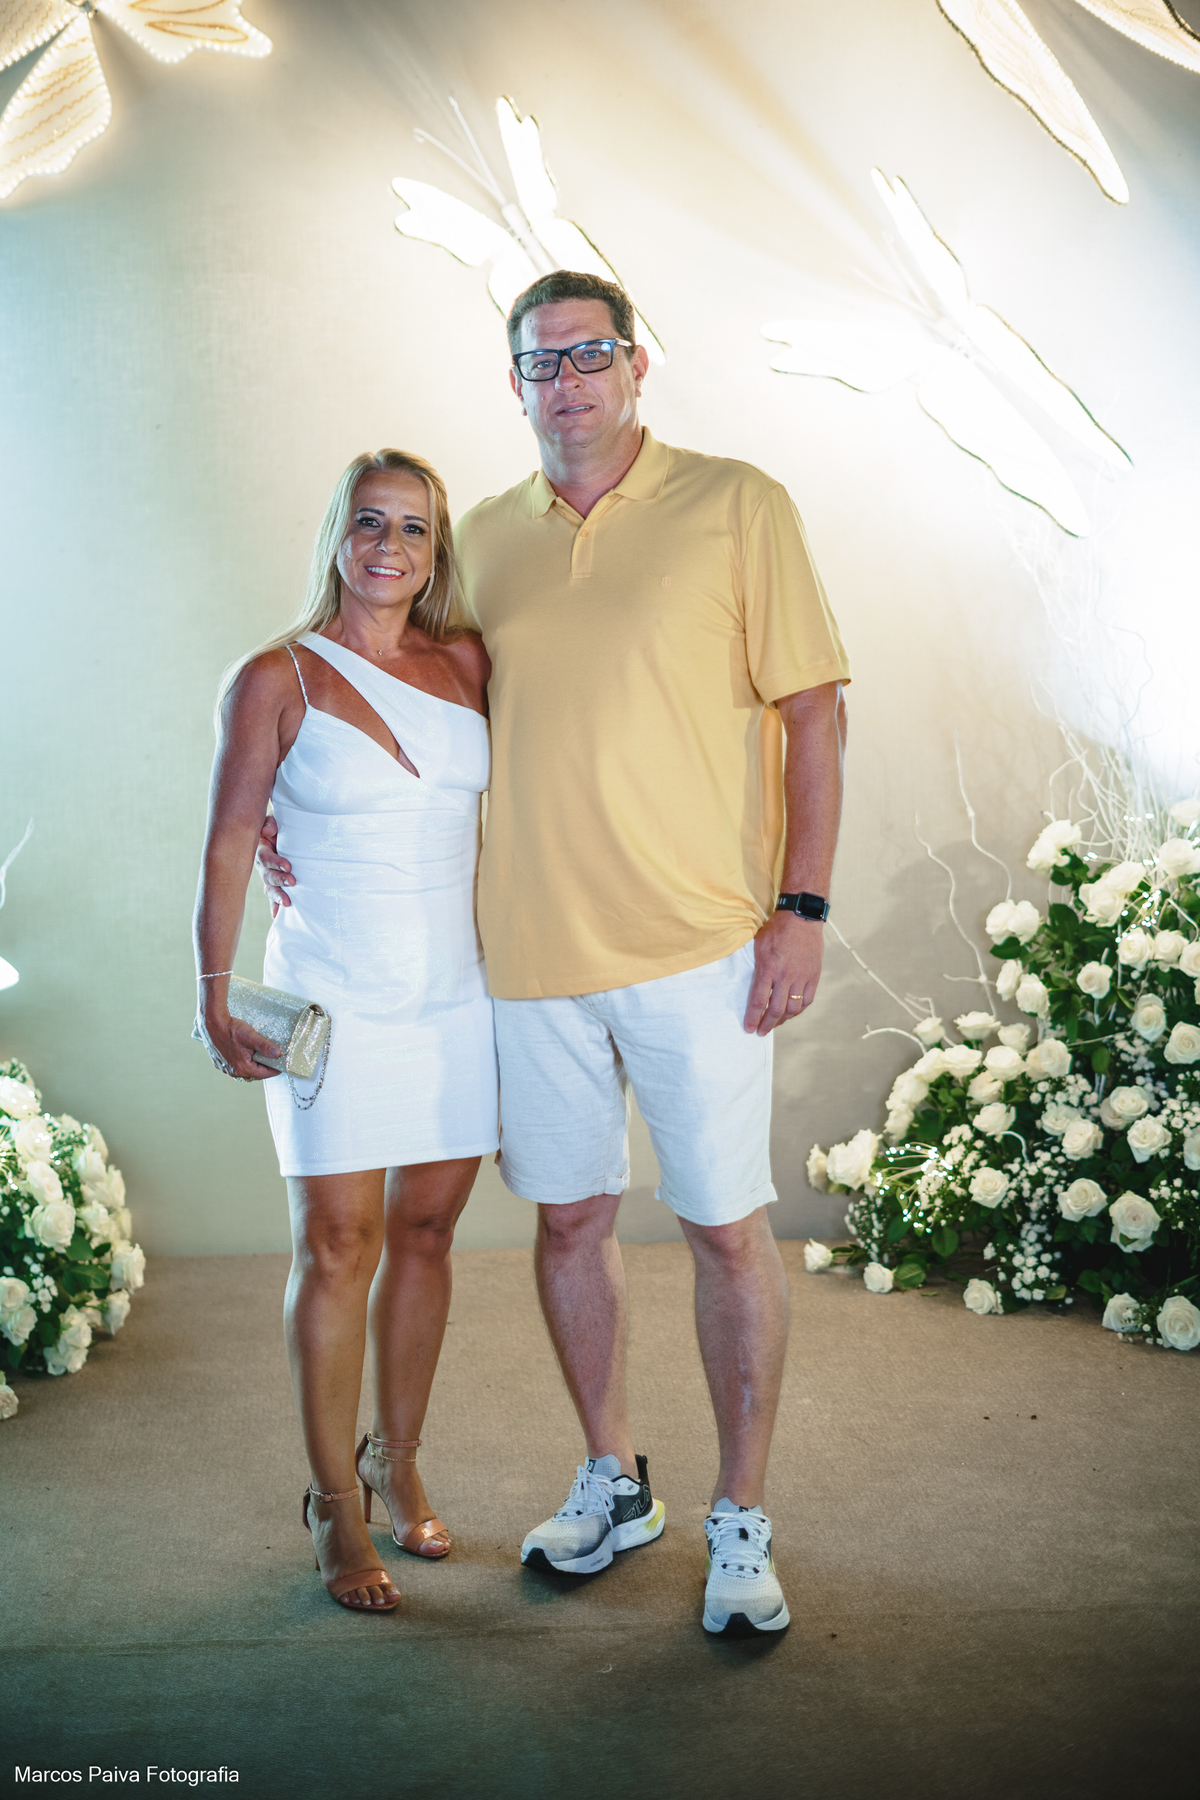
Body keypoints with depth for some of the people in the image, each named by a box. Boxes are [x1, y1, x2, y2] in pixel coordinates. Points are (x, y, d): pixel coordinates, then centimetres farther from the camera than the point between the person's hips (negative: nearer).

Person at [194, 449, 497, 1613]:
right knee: (337, 1245, -2)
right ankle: (336, 1506, 12)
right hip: (334, 1001, -4)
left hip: (460, 995, 4)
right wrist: (215, 993, -7)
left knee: (425, 1227, 10)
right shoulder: (276, 679, -3)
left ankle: (396, 1461, 28)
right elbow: (228, 845, -3)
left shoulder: (469, 665, 7)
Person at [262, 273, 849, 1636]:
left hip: (697, 944, -4)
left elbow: (812, 711, -3)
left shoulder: (736, 508, -1)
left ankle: (741, 1522, 19)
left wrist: (803, 907, -10)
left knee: (726, 1228, 3)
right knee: (569, 1217, 12)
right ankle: (611, 1484, 32)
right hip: (530, 946, 4)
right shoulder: (482, 541, 10)